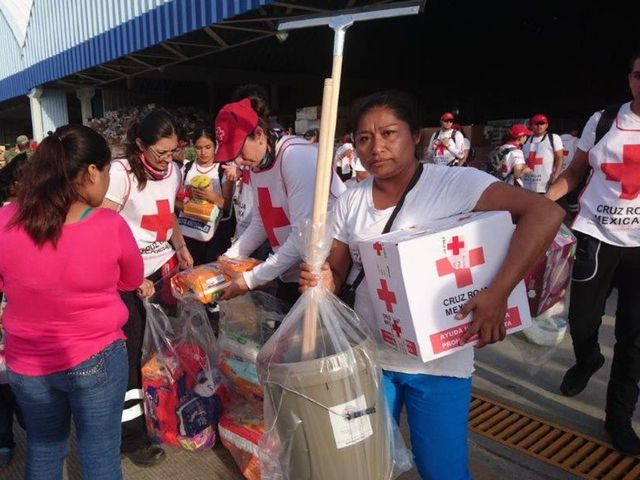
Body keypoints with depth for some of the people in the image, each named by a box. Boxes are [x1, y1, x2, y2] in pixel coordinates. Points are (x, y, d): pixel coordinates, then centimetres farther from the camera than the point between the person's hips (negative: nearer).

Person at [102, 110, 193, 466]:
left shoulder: (174, 171, 3)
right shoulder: (120, 172, -16)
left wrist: (181, 247, 3)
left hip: (164, 266, 6)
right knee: (130, 353, 1)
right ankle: (133, 435, 15)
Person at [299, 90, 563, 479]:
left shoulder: (456, 184, -15)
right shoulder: (351, 202, 1)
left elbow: (546, 213, -24)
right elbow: (339, 273, 8)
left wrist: (498, 292, -33)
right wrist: (324, 280, -16)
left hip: (438, 362, -4)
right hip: (369, 356, 4)